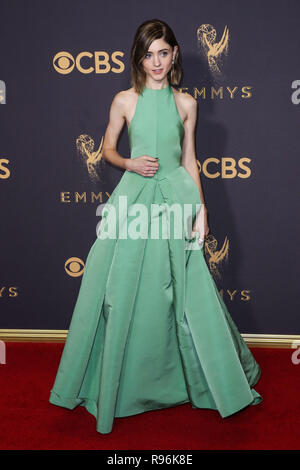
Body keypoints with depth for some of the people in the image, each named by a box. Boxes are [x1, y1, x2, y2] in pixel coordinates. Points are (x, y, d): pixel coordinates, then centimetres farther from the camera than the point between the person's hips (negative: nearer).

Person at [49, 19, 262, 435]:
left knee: (187, 292, 4)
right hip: (135, 196, 0)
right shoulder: (124, 100, 2)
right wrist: (130, 163, -9)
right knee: (123, 292, 2)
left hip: (176, 197, 1)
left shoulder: (186, 103, 6)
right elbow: (108, 149, 11)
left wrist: (201, 208, 3)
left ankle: (212, 380, 24)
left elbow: (189, 159, 9)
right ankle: (122, 379, 23)